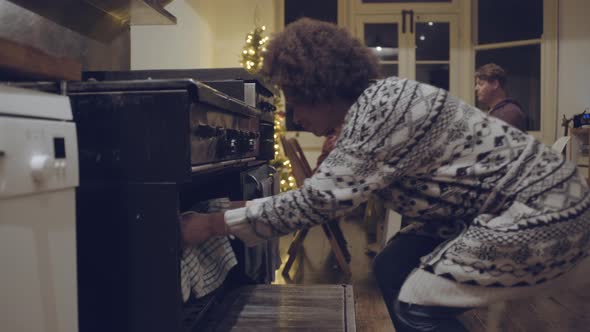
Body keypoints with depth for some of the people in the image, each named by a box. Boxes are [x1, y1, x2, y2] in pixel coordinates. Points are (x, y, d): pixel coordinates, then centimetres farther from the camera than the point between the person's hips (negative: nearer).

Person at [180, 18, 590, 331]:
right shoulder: (374, 104, 5)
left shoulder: (380, 106, -24)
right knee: (392, 270, 5)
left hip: (542, 211, -9)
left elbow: (318, 201, -26)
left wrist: (216, 223, -19)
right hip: (502, 208, 9)